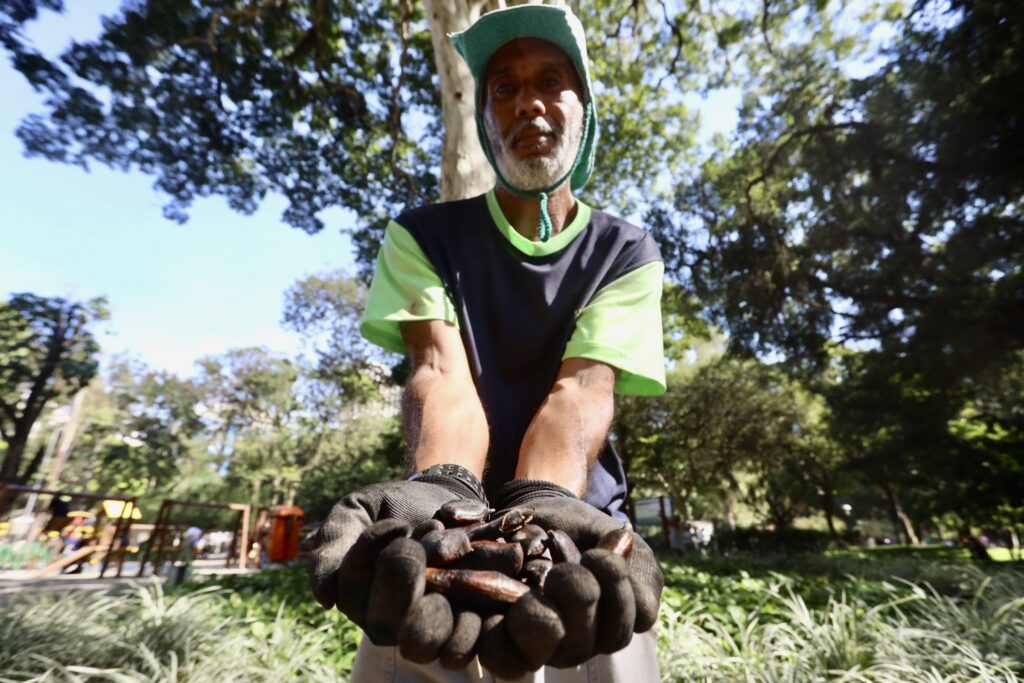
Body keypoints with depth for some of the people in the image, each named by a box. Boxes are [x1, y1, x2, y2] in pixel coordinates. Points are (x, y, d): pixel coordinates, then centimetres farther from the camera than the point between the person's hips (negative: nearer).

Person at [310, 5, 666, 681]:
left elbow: (581, 388, -14)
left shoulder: (626, 253, -1)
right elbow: (442, 372, -14)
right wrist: (440, 491, -34)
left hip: (577, 521, 1)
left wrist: (544, 501, -33)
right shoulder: (424, 235, 0)